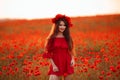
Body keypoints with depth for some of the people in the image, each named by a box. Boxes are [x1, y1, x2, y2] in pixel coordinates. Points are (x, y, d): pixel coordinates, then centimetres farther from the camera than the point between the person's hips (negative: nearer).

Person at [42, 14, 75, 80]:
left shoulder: (67, 38, 5)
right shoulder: (52, 38, -4)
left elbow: (70, 50, 12)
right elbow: (48, 53, -3)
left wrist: (72, 59, -6)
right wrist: (53, 65, -11)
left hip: (67, 64, 3)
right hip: (56, 65, -3)